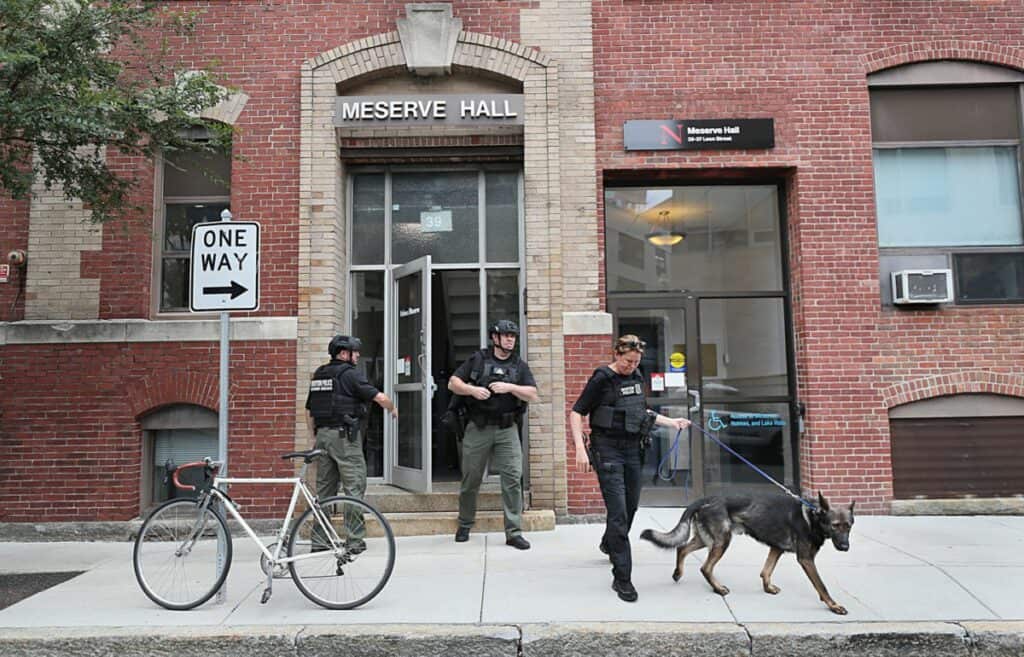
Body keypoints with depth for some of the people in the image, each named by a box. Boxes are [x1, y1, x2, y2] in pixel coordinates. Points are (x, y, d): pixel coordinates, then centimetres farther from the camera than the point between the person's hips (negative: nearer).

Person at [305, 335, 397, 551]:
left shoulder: (318, 375, 15)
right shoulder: (350, 374, -8)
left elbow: (309, 411, 18)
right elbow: (380, 397, -13)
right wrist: (392, 408, 7)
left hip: (323, 435, 8)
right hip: (344, 436, -7)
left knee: (324, 488, 12)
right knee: (354, 486, -2)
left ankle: (319, 540, 16)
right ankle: (355, 541, -2)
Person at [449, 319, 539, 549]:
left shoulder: (519, 365, 9)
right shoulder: (478, 360, 6)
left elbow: (532, 394, -1)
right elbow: (453, 383, 4)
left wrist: (510, 387, -15)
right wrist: (472, 390, -13)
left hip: (507, 429, 1)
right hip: (478, 429, -1)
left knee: (513, 478, -8)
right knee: (471, 479, 9)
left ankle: (514, 532, -1)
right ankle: (465, 525, 29)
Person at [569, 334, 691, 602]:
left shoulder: (637, 379, 11)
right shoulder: (602, 379, -9)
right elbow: (576, 413, -9)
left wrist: (672, 422, 22)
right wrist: (580, 448, -19)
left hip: (633, 449, 7)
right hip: (608, 450, -7)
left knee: (631, 505, 18)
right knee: (618, 513, -10)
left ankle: (609, 544, 47)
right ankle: (622, 578, -4)